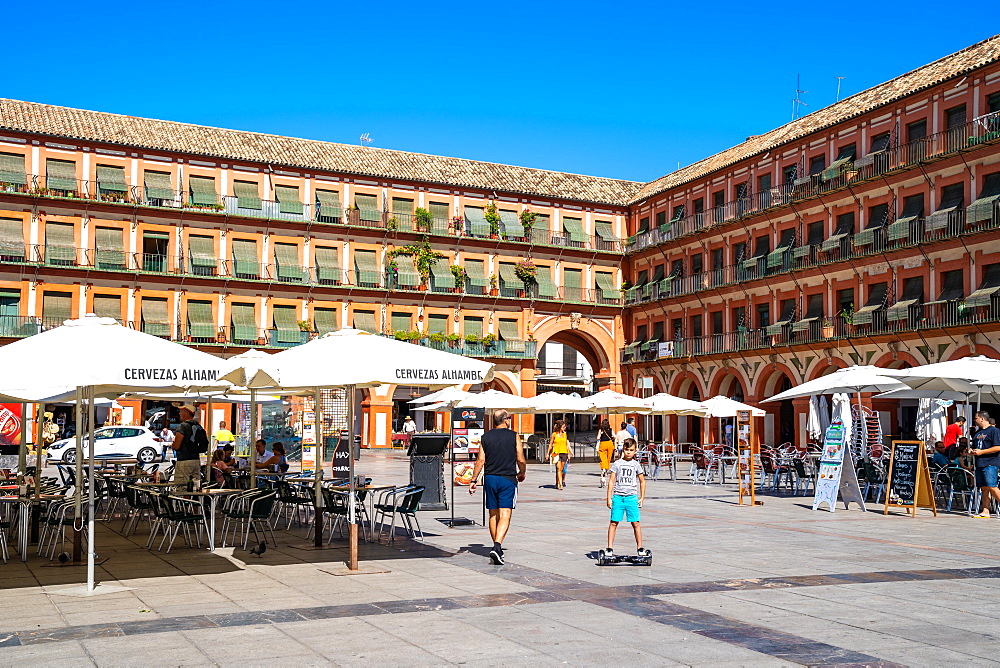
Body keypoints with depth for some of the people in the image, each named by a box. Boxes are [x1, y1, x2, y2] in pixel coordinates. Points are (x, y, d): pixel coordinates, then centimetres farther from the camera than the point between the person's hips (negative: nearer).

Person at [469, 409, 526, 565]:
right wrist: (522, 474, 18)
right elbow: (521, 461, -1)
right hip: (508, 479, -3)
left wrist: (473, 480, 8)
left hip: (490, 479, 4)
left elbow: (480, 460, 2)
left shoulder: (486, 437, 5)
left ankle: (497, 548, 23)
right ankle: (497, 547, -23)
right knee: (505, 516, -7)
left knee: (493, 515, 15)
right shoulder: (513, 436, -3)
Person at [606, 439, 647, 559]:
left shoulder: (636, 465, 7)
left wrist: (642, 498, 10)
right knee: (614, 522, -2)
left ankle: (640, 548, 9)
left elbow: (642, 481, 15)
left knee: (635, 523, -2)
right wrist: (609, 498, -1)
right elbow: (611, 481, 4)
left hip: (632, 497, 1)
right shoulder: (617, 464, 4)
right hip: (618, 496, 0)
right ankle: (610, 548, 3)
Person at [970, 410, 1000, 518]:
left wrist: (981, 452, -14)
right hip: (979, 464, 8)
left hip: (991, 463, -8)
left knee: (991, 487, -15)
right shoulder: (978, 433, 21)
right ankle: (985, 511, 3)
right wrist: (972, 451, 10)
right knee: (984, 488, 5)